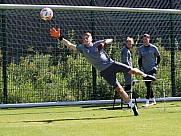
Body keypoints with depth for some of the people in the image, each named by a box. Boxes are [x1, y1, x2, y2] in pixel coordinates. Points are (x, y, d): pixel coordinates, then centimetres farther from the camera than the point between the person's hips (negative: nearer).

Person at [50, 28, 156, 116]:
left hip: (111, 64, 0)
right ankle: (133, 106, 5)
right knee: (119, 89, -4)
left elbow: (110, 40, 7)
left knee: (132, 71, -7)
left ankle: (145, 75, 25)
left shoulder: (97, 44, 7)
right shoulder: (82, 49, 5)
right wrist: (59, 37, -14)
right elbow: (70, 45, -3)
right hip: (105, 71, 0)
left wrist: (104, 43, -13)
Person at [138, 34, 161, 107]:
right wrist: (140, 68, 4)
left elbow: (158, 57, 7)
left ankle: (147, 102, -17)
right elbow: (140, 59, 15)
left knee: (149, 85, -14)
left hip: (152, 69, -5)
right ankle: (153, 100, 23)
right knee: (148, 86, 9)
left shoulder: (154, 48, -2)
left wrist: (156, 66, -3)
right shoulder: (140, 49, 8)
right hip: (144, 70, 5)